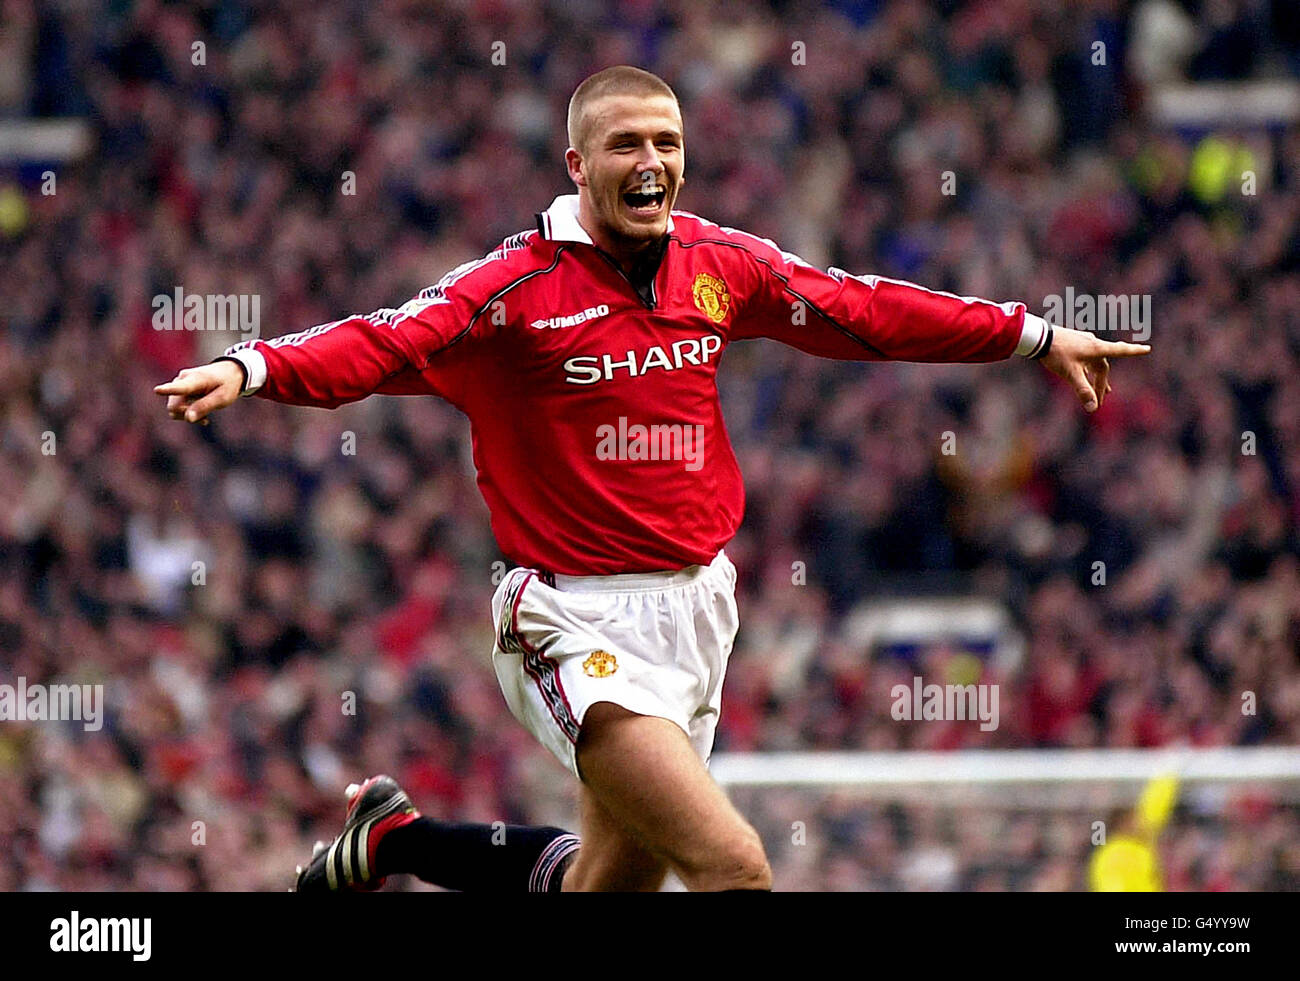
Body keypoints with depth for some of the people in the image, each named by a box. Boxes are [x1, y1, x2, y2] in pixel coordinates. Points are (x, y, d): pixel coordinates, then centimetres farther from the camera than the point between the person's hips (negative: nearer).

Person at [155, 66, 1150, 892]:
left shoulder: (721, 263, 5)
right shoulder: (518, 286, -12)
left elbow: (858, 310, 17)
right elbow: (382, 344, -24)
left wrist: (1034, 336, 24)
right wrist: (250, 368, -43)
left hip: (695, 611, 7)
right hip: (581, 624, -7)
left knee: (613, 876, 17)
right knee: (734, 866, -22)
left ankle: (392, 836, 38)